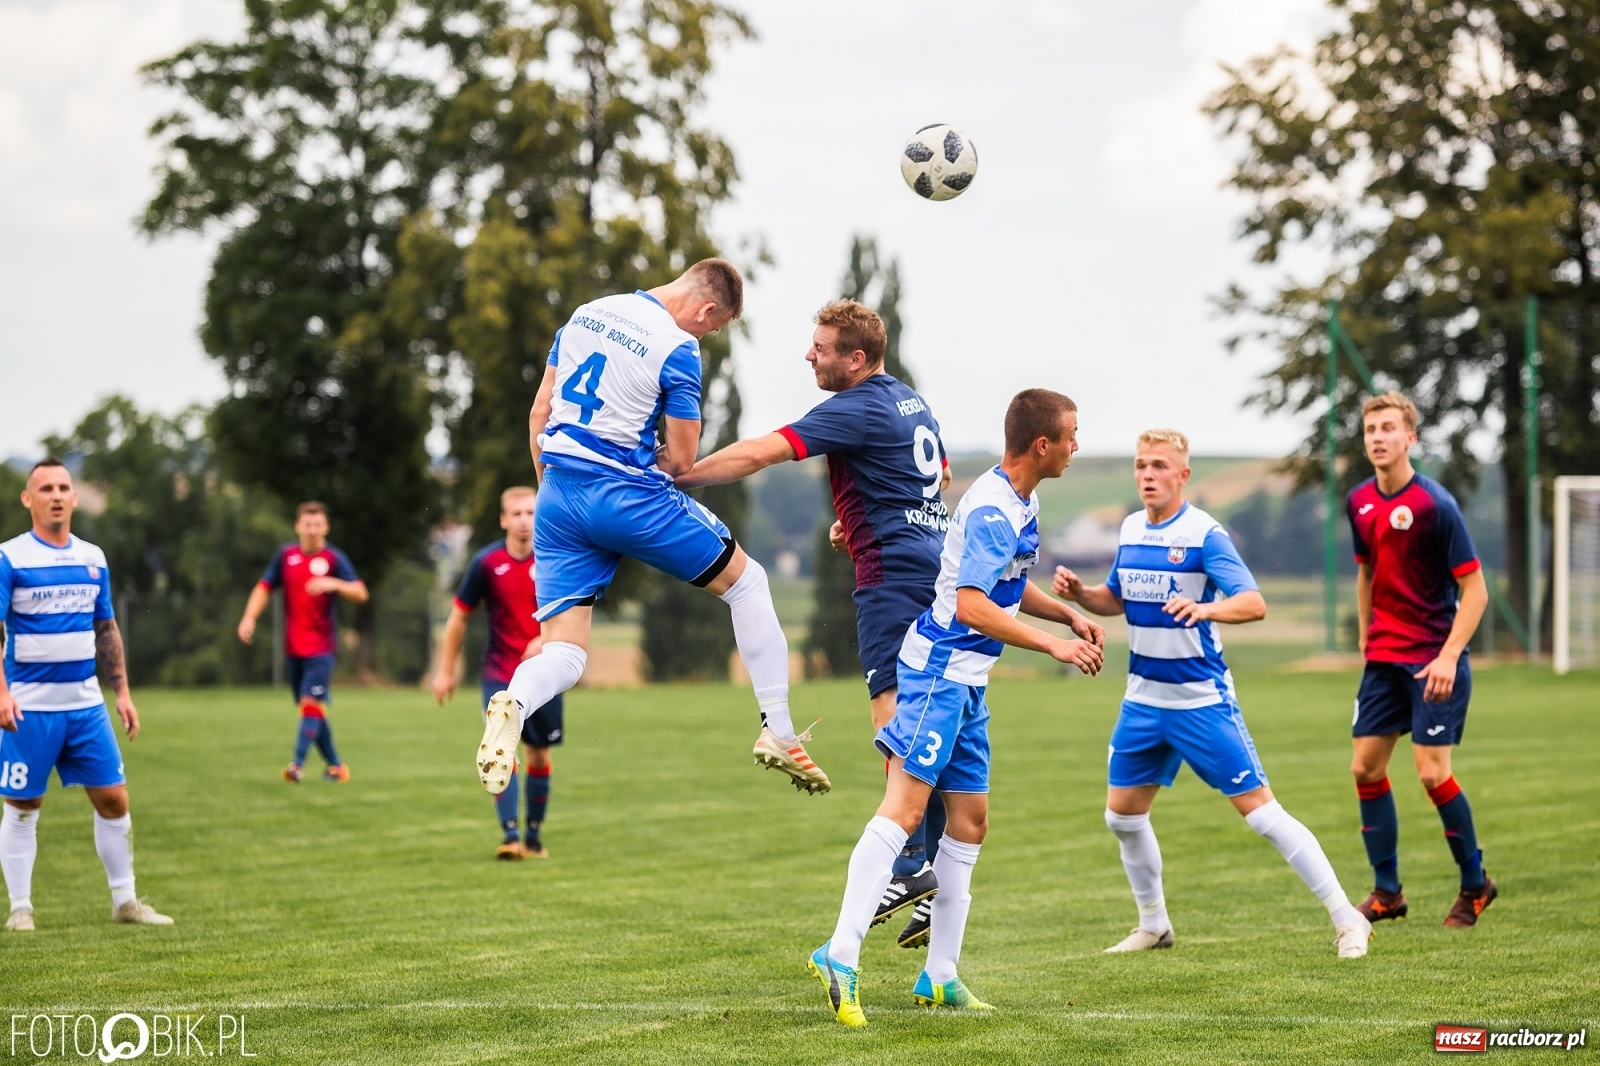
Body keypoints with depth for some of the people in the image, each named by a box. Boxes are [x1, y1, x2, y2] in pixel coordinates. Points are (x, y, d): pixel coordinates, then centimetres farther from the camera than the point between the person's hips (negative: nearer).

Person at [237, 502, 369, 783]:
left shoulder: (334, 559, -5)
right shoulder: (286, 555, 6)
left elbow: (360, 593, -12)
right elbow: (264, 587, 12)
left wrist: (334, 584, -30)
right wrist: (249, 617, -1)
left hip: (321, 646, -5)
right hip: (294, 645, 5)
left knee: (311, 704, -16)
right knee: (308, 707, 9)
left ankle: (298, 765, -21)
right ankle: (335, 765, 20)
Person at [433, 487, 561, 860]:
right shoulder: (486, 562, -7)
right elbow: (459, 616, 2)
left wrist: (546, 640, -23)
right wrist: (446, 670, 4)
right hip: (499, 671, -1)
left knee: (539, 754, 7)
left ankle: (534, 836, 22)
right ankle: (510, 836, -19)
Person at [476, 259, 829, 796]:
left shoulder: (585, 315, 11)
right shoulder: (678, 349, -10)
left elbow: (539, 413, 15)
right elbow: (681, 460, -7)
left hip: (557, 492, 6)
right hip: (626, 494, -6)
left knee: (565, 651, 6)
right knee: (746, 581, 15)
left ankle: (513, 703, -30)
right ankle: (778, 733, 13)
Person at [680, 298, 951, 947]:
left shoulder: (856, 411, -11)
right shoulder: (910, 403, 17)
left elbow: (757, 454, -18)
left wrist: (675, 476, -12)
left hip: (894, 576, -9)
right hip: (936, 566, 9)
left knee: (895, 716, -14)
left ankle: (911, 867, -21)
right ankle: (940, 879, 9)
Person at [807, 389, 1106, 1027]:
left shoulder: (1022, 503, 15)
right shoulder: (992, 509, -17)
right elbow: (972, 605, -25)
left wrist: (1070, 615, 20)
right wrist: (1053, 646, -22)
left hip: (965, 683, 11)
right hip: (939, 669, -11)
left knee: (970, 820, 11)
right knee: (905, 808, -19)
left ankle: (939, 977, 16)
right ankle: (841, 956, -27)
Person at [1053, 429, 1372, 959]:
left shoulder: (1204, 533, -15)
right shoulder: (1131, 529, 6)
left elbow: (1254, 603, -25)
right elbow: (1117, 600, 20)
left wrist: (1205, 609, -44)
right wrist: (1079, 592, -1)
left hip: (1202, 699, -7)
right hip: (1144, 697, 7)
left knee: (1259, 809, -8)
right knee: (1122, 815, 10)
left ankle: (1347, 920, -2)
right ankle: (1154, 925, 29)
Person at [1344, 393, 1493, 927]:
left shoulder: (1435, 504, -15)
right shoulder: (1359, 502, 5)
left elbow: (1475, 588, -14)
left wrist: (1449, 657, -21)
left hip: (1434, 661, -7)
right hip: (1383, 659, 7)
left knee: (1432, 773, -9)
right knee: (1366, 767, 3)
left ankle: (1475, 882, 10)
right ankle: (1386, 891, 14)